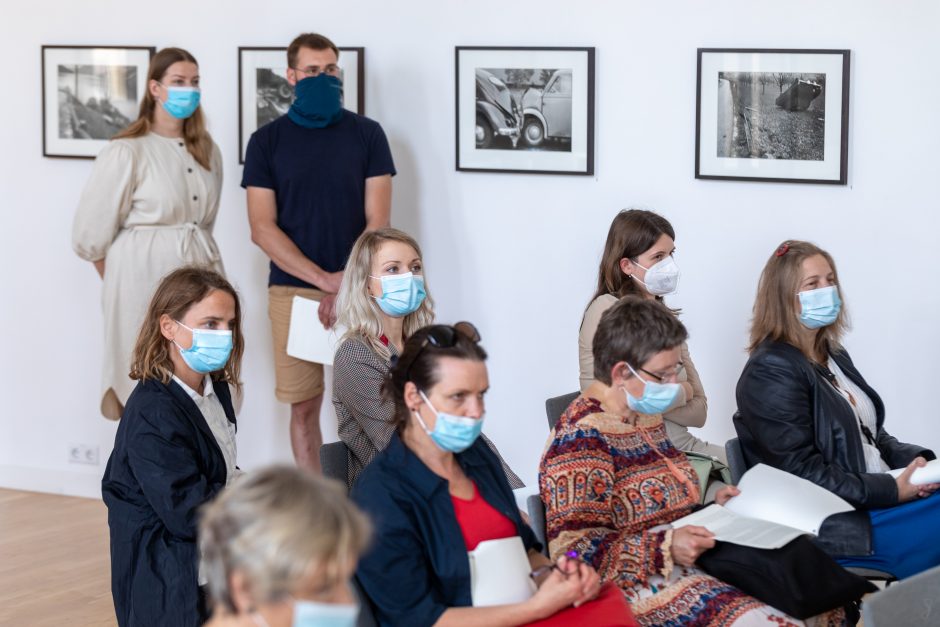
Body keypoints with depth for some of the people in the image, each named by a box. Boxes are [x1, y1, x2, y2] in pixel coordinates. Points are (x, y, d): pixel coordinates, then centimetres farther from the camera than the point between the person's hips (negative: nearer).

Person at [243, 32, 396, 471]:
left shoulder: (366, 134, 5)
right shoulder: (267, 141, 5)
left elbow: (377, 221, 1)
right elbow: (263, 229, -1)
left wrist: (348, 285, -12)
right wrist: (325, 279, -11)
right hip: (292, 290, 0)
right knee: (304, 406, 3)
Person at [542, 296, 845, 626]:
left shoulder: (646, 416, 15)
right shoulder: (582, 437, -15)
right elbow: (574, 550, -21)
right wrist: (667, 548, -26)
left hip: (689, 563, 9)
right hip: (642, 585, -9)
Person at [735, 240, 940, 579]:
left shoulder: (834, 357, 17)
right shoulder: (771, 372, -11)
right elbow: (802, 472, -16)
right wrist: (892, 490, -18)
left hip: (882, 496, 8)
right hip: (838, 524, -8)